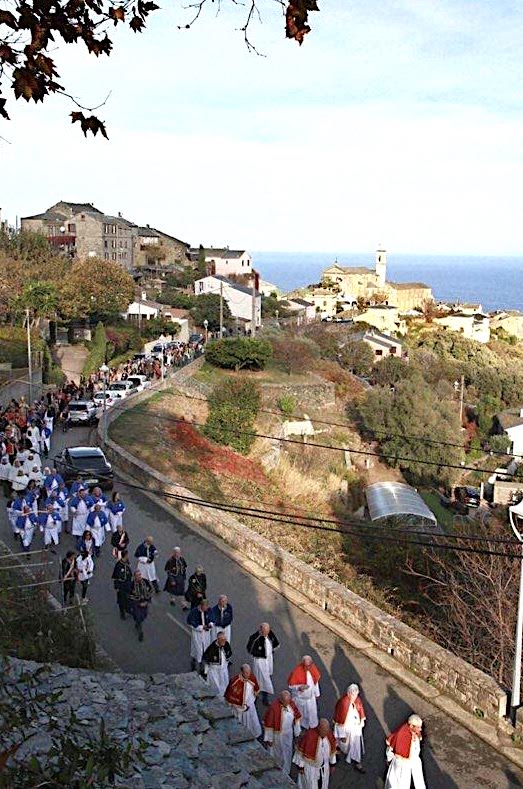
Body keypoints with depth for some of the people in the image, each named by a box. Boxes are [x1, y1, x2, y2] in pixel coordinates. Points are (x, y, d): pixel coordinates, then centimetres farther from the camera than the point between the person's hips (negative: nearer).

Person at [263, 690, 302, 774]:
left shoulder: (291, 703, -14)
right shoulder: (273, 707, -31)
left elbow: (297, 717, 1)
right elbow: (269, 724, -21)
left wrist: (297, 731, 8)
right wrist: (269, 739, -14)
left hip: (288, 733, 5)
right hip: (277, 734, -5)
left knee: (287, 752, 19)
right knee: (277, 753, 17)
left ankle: (285, 772, 40)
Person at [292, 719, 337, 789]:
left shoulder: (329, 735, -15)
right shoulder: (309, 736, -31)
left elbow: (332, 751, 1)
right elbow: (301, 752, -18)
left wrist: (332, 764, 8)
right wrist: (300, 766, -11)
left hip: (324, 767, 5)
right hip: (310, 767, -4)